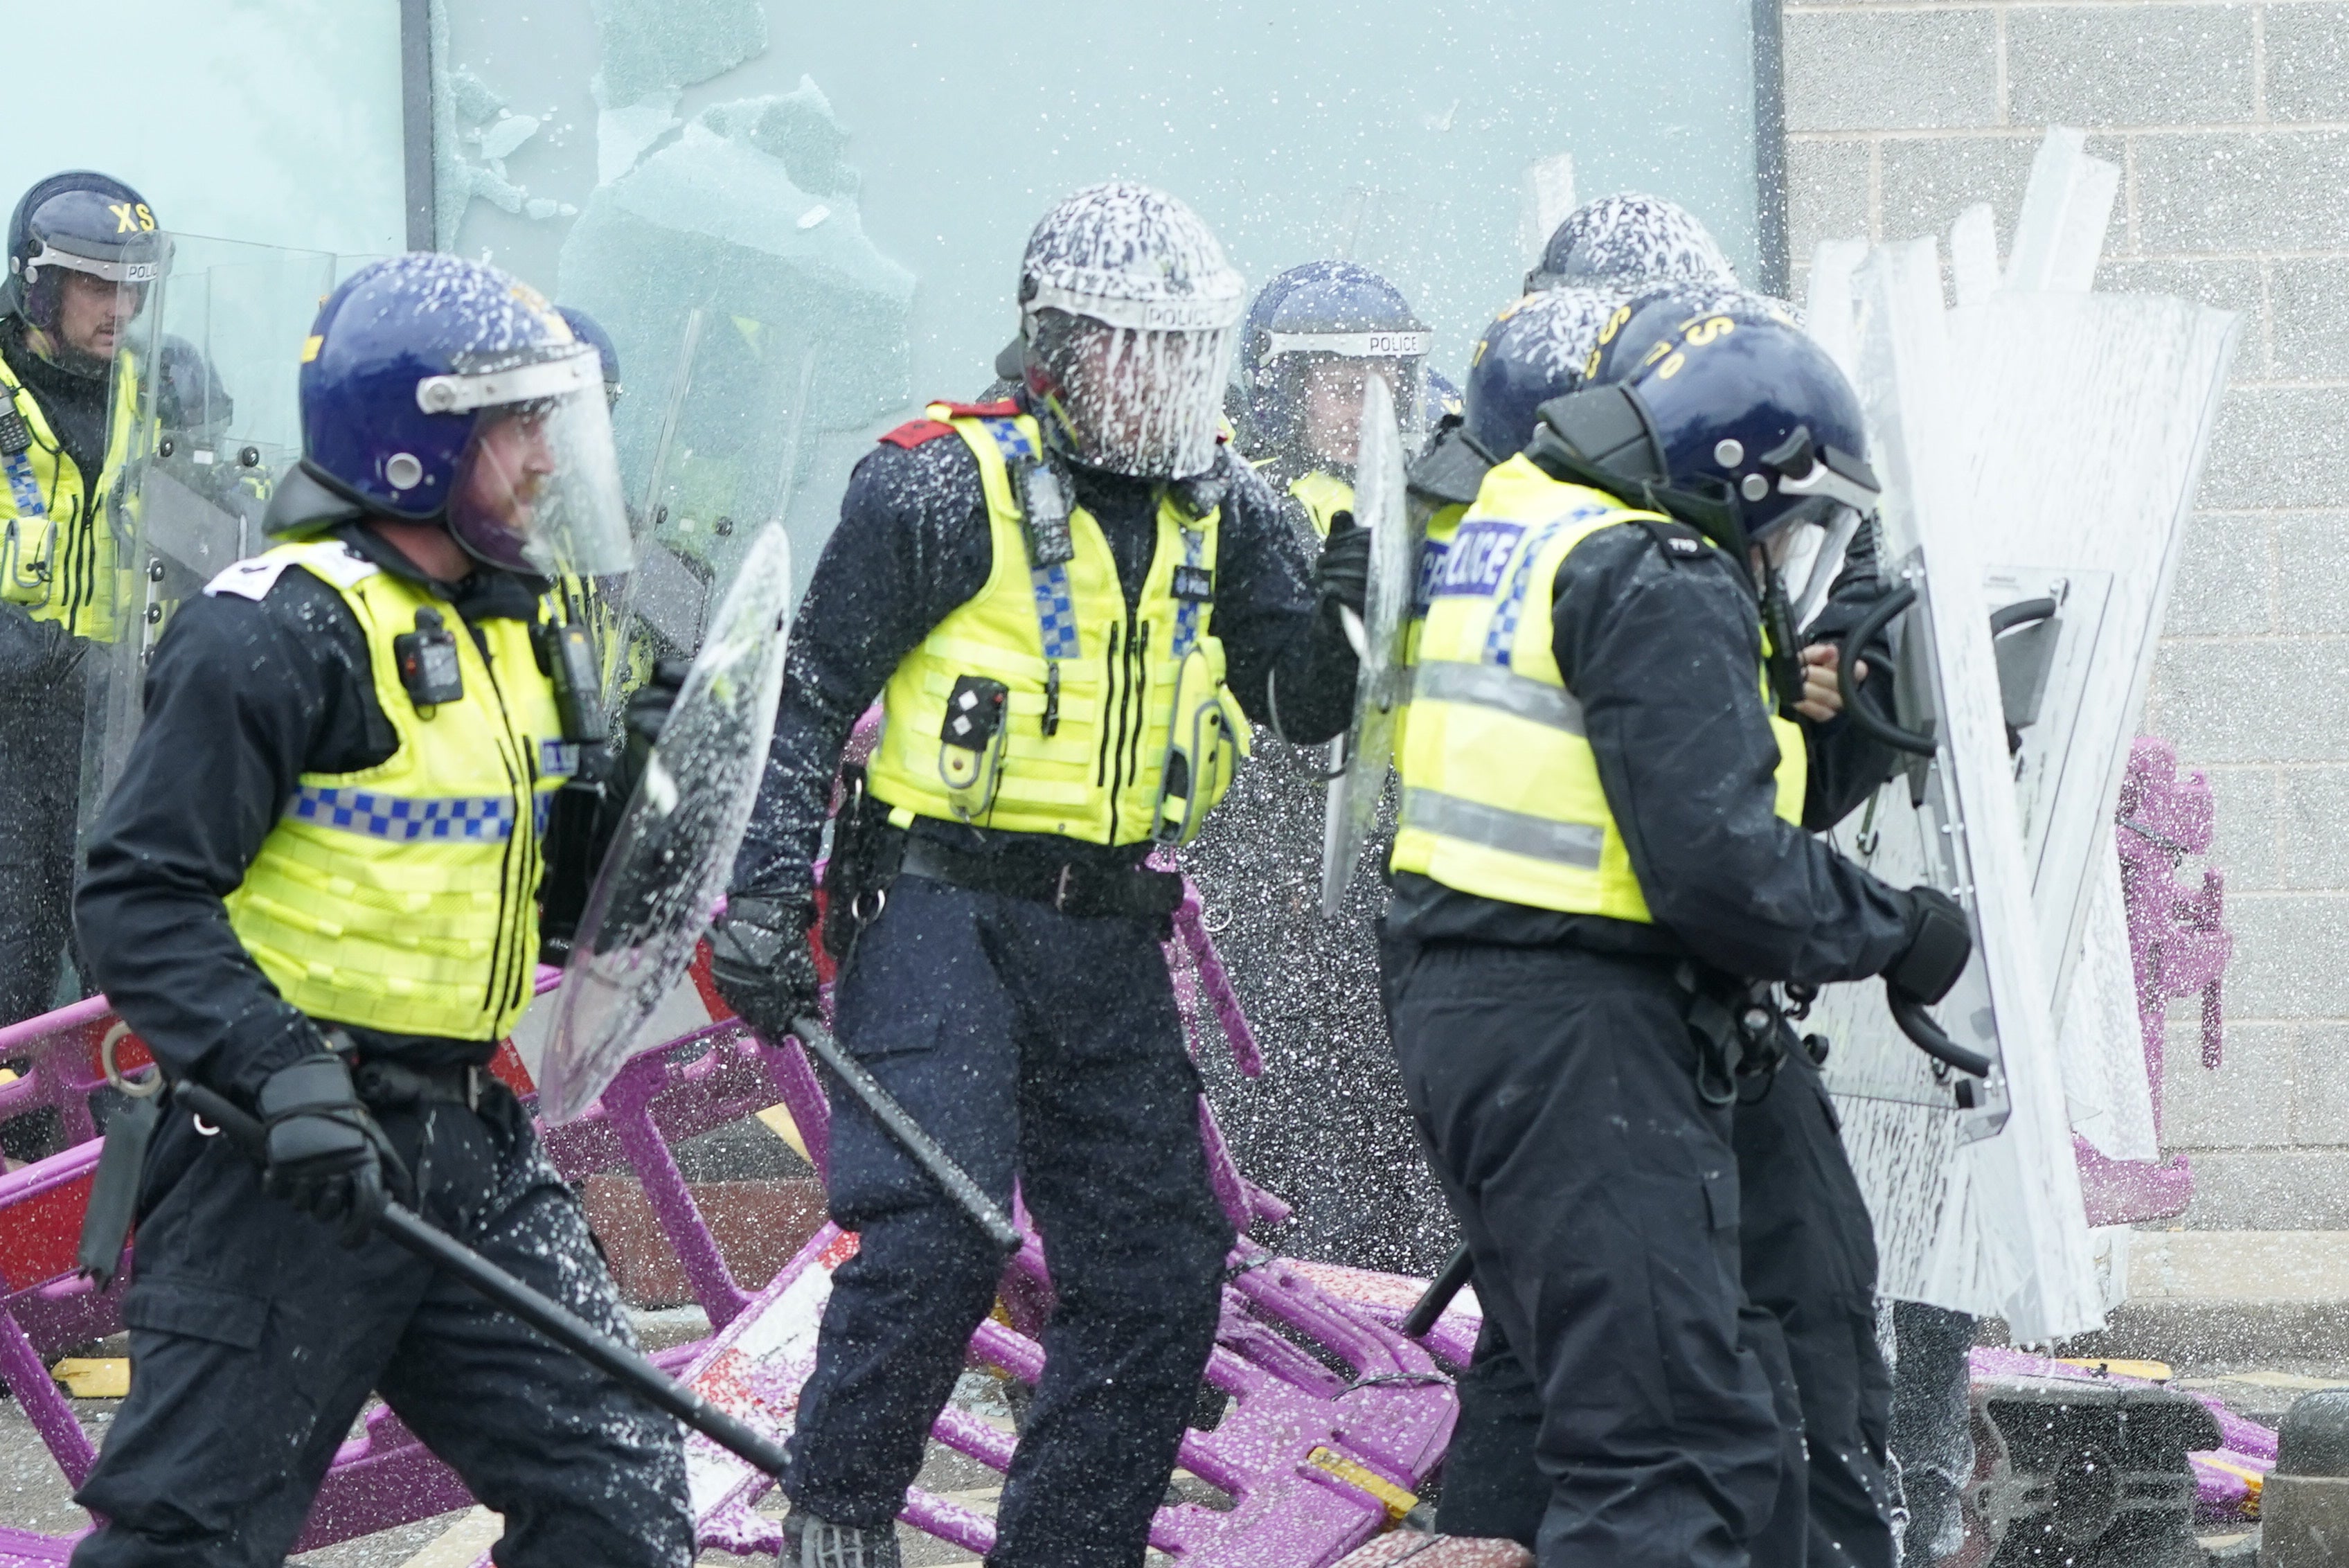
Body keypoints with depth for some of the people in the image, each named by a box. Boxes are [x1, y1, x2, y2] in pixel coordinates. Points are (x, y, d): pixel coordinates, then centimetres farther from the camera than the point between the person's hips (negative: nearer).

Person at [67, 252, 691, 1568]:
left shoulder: (507, 629, 14)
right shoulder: (281, 632, -15)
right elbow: (140, 898, -19)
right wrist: (281, 1072, -30)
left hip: (465, 1142, 8)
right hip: (283, 1153, -8)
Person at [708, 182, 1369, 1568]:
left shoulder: (1221, 511, 9)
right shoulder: (949, 488, -7)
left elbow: (1306, 709, 8)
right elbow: (812, 696, -4)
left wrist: (1344, 616, -13)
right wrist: (765, 895, -10)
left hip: (1109, 935, 6)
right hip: (943, 916, -6)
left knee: (1161, 1273, 5)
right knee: (937, 1233, -20)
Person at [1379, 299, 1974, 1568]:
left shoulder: (1516, 525, 17)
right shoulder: (1660, 586, -14)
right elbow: (1722, 864, -21)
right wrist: (1900, 935, -7)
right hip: (1578, 1035, -10)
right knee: (1672, 1439, -12)